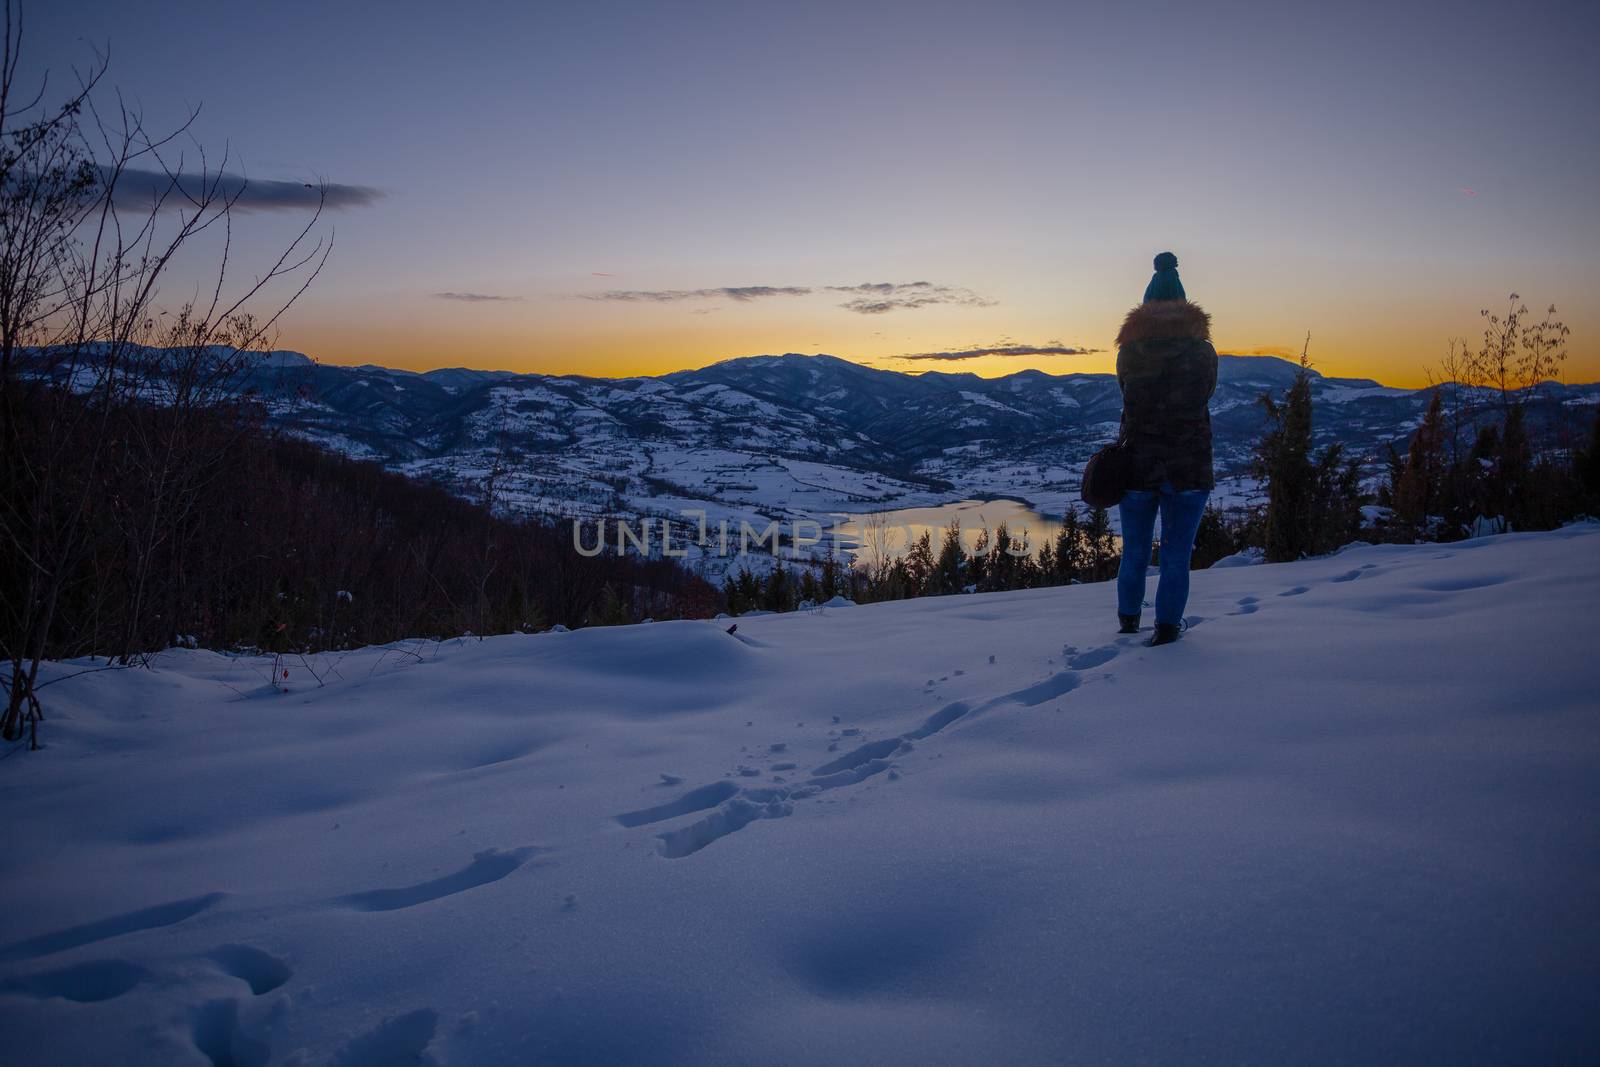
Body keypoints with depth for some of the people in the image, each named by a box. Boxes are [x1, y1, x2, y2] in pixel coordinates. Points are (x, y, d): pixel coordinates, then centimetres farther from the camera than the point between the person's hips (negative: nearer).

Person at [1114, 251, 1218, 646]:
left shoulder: (1130, 352, -6)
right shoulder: (1202, 351, -4)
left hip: (1137, 466, 1)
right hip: (1190, 467, -1)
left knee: (1134, 553, 16)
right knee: (1176, 556, 7)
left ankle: (1128, 624, 28)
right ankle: (1167, 628, 9)